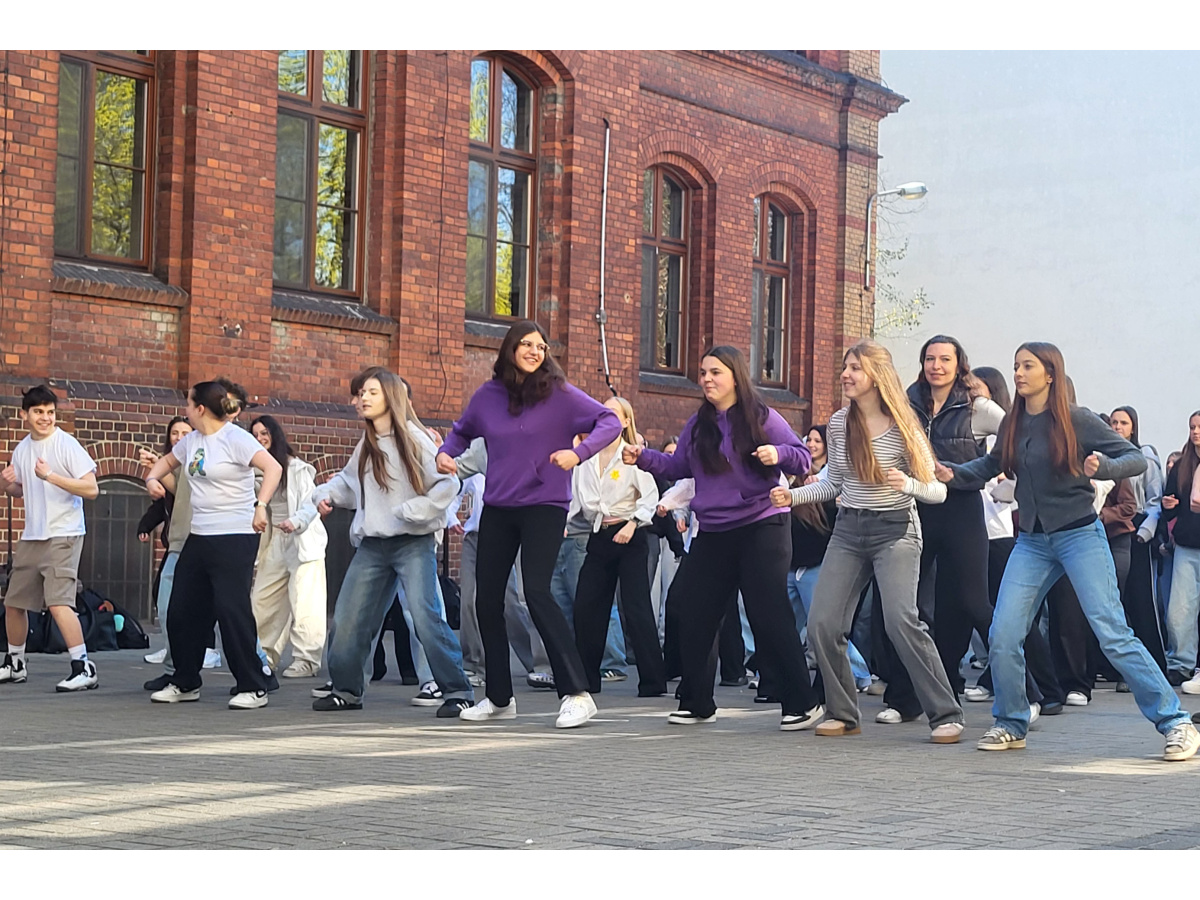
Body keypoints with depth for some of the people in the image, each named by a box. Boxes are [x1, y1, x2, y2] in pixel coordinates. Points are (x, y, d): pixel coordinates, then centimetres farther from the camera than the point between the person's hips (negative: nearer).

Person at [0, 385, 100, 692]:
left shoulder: (67, 445, -12)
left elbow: (91, 489, -18)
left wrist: (51, 476, -27)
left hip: (63, 536, -7)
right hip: (31, 536, 8)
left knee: (58, 603, -20)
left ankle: (83, 669, -18)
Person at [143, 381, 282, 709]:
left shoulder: (235, 439, -12)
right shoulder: (192, 441, 12)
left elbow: (273, 468, -22)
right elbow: (167, 461, 30)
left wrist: (261, 506, -34)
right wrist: (152, 478, 9)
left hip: (235, 537, -9)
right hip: (198, 537, 9)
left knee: (232, 610, -12)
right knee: (182, 611, 11)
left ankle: (253, 688, -5)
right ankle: (185, 683, 25)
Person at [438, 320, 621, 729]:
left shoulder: (559, 393, -6)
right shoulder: (488, 395, 4)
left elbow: (610, 422, -9)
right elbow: (461, 432, 21)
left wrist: (578, 452, -25)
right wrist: (445, 453, 0)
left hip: (544, 507, -5)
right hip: (497, 509, 5)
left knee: (536, 591, -20)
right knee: (487, 598, 7)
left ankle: (577, 693, -16)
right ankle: (499, 697, 22)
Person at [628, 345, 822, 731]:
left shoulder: (762, 418, -5)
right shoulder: (698, 424, 10)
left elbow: (804, 459, -7)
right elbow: (678, 467, 17)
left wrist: (778, 454, -27)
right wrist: (642, 458, 4)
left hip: (761, 529, -6)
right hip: (712, 535, 6)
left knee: (770, 617, -8)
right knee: (692, 616, 5)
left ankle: (802, 703, 1)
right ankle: (696, 703, 18)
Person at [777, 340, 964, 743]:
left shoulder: (902, 427, -8)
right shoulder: (838, 424, 5)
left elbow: (937, 491, -6)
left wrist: (907, 484, -26)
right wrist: (793, 495, 3)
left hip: (895, 530, -5)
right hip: (848, 531, 5)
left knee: (901, 619, -22)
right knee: (822, 625, -4)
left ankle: (946, 715, -12)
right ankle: (843, 713, 14)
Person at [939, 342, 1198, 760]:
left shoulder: (1077, 419, -8)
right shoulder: (1013, 424, 6)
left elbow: (1137, 458, -8)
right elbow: (992, 464, 22)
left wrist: (1102, 467, -28)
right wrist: (955, 474, 4)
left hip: (1080, 536, -5)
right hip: (1032, 541, 5)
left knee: (1112, 632, -11)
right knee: (1003, 636, -4)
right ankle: (1011, 725, 14)